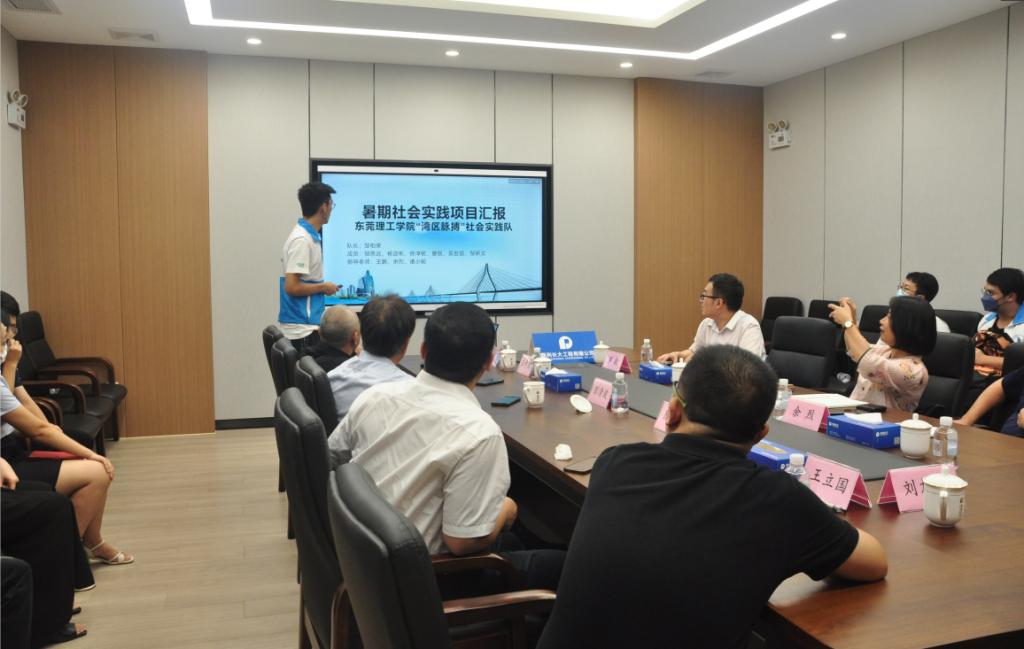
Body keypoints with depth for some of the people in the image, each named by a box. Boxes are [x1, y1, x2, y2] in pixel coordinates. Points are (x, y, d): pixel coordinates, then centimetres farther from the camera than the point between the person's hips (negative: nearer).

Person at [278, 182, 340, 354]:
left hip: (305, 324, 9)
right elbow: (292, 287, -22)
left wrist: (320, 287, 13)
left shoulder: (309, 235, 10)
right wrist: (324, 287, -11)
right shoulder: (302, 240, -19)